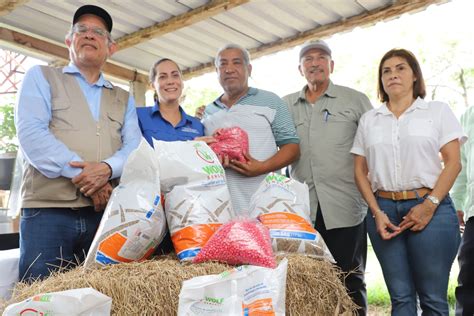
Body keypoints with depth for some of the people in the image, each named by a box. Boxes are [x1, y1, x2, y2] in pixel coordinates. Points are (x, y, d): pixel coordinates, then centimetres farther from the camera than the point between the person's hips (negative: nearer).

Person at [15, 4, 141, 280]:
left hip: (106, 212, 3)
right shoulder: (42, 77, 12)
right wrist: (81, 173, -15)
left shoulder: (124, 99, 20)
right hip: (48, 209, -2)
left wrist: (107, 168, -17)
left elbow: (134, 147, 6)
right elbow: (31, 133, -4)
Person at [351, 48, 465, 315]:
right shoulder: (369, 120, 13)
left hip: (429, 208, -2)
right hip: (384, 210, 2)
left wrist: (429, 205, -12)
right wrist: (376, 212, -3)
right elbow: (360, 171, 10)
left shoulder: (438, 111, 7)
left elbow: (453, 163, -1)